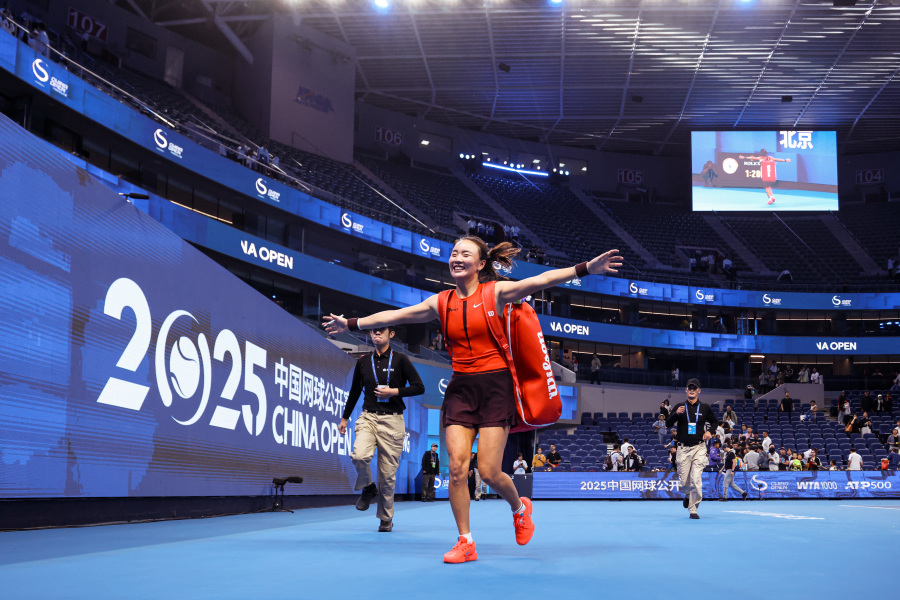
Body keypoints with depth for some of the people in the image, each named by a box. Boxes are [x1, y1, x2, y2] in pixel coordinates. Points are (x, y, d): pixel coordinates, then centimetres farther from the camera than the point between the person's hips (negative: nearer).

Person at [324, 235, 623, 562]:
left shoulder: (496, 292, -3)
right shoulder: (441, 303, 7)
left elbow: (541, 280, -15)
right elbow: (394, 315, 15)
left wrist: (586, 268, -26)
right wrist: (351, 323, 18)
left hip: (495, 387, -3)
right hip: (460, 388, 4)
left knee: (489, 472, -6)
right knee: (456, 466, -7)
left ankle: (519, 508, 27)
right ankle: (465, 542, 6)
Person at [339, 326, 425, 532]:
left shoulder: (400, 360, 1)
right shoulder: (363, 362, 10)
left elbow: (419, 387, 0)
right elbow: (355, 391, 20)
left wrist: (394, 391, -11)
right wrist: (344, 418, 21)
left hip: (392, 420, -2)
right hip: (368, 417, 2)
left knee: (388, 473, 0)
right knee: (359, 455, -27)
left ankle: (386, 519, 17)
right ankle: (368, 488, 4)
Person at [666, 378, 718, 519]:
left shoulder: (705, 408, 6)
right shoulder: (680, 407, 5)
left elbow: (715, 422, 21)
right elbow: (668, 424, -1)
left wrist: (710, 431, 0)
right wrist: (676, 414, -20)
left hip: (699, 448, -1)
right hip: (683, 448, 1)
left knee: (696, 479, -13)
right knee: (684, 481, 3)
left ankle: (693, 509, -3)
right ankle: (688, 495, 38)